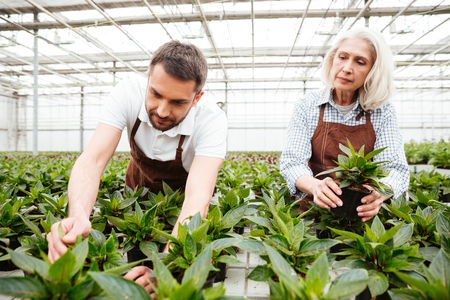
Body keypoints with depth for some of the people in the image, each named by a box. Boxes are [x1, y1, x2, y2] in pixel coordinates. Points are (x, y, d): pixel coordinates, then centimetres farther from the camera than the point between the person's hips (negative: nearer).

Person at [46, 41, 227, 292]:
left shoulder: (211, 120, -37)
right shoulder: (129, 93, -30)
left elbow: (199, 197, -48)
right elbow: (93, 159, -38)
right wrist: (79, 216, -58)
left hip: (183, 202, -1)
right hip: (138, 188, 2)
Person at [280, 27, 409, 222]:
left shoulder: (383, 112, 0)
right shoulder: (307, 106, -2)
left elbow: (396, 168, -7)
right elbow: (292, 161, -10)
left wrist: (380, 193, -30)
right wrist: (314, 185, -32)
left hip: (363, 215, 2)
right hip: (315, 210, -1)